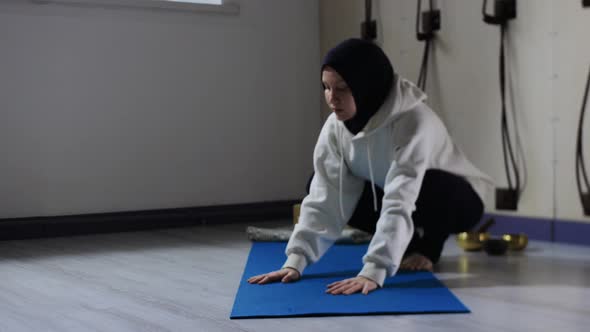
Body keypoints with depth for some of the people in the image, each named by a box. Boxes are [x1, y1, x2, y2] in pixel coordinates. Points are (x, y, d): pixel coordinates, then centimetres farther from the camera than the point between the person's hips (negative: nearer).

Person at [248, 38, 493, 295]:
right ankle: (409, 242, 4)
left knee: (432, 185, -40)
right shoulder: (335, 126, -18)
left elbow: (399, 204, -44)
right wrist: (295, 261, -32)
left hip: (454, 200, -6)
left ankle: (428, 247, -6)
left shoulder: (414, 122, -36)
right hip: (401, 199, 6)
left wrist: (373, 272, -52)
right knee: (318, 184, -10)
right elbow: (324, 198, -21)